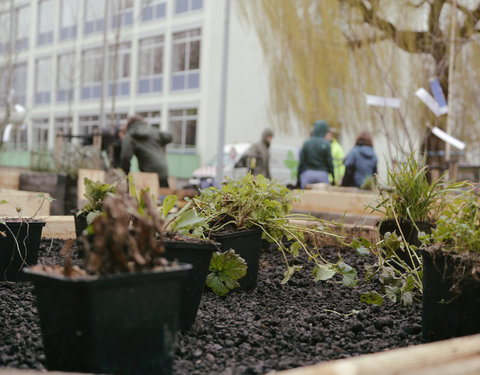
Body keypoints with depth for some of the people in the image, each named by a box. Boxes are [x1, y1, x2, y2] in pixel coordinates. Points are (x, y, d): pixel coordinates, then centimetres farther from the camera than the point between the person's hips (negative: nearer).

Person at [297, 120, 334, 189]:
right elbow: (329, 162, -4)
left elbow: (301, 161, -1)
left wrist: (298, 175, 7)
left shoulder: (306, 143, -2)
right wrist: (333, 177, 5)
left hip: (307, 173, 2)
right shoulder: (326, 144, -7)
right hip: (322, 174, -2)